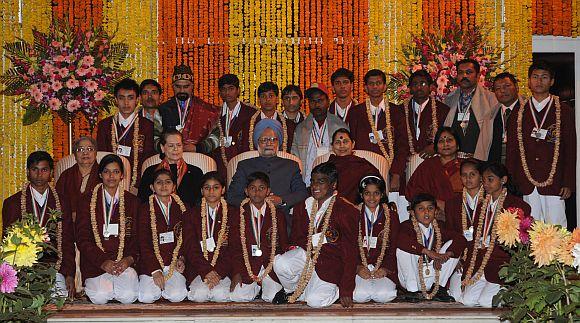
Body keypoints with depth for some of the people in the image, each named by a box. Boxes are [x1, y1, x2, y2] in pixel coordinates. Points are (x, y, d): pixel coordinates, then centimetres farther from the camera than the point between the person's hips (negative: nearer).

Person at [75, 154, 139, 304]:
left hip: (124, 262, 1)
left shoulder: (132, 201, 13)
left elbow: (137, 237, 9)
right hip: (95, 262, -1)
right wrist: (103, 261, -14)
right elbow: (82, 238, 0)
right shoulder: (87, 200, 7)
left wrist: (129, 259, -12)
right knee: (100, 297, -26)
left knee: (128, 296, -24)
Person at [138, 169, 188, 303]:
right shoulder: (145, 209, 2)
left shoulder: (181, 208, 11)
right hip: (150, 263, -2)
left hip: (174, 264, 2)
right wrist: (155, 270, -13)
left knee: (177, 296, -22)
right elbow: (143, 243, -4)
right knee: (147, 297, -23)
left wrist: (181, 258, -5)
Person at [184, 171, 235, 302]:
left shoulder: (233, 213, 10)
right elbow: (190, 247, 1)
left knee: (220, 295, -29)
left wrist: (219, 272, -15)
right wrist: (206, 271, -16)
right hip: (198, 269, 1)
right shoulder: (193, 214, 12)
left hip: (224, 268, 0)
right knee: (200, 295, -28)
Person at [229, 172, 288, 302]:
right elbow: (235, 247, 6)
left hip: (271, 266, -1)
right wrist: (236, 272, -6)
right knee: (237, 296, -19)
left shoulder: (278, 216, 9)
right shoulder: (239, 216, 9)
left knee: (273, 297, -23)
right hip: (247, 266, 1)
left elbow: (284, 245, 9)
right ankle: (257, 287, 13)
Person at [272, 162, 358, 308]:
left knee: (315, 301, -25)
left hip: (331, 263, -4)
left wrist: (346, 290, -13)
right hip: (306, 256, 4)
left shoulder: (347, 211, -10)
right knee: (280, 263, -26)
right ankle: (293, 289, 6)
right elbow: (295, 240, 12)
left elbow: (350, 252, -11)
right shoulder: (302, 207, 7)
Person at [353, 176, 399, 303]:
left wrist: (385, 268, -11)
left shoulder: (391, 215, 9)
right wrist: (358, 267, -13)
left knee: (384, 296, -27)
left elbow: (393, 248, 6)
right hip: (359, 266, 0)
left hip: (383, 267, 0)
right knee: (360, 296, -27)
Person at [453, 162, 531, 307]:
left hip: (502, 263, -6)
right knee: (468, 300, -12)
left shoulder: (519, 205, -3)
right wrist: (467, 275, 6)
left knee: (485, 301, -20)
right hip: (481, 263, 6)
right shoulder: (483, 206, 16)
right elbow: (474, 242, 13)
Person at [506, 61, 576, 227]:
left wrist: (568, 183, -4)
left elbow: (571, 149, 3)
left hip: (554, 185, -2)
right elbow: (512, 150, 11)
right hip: (526, 186, 2)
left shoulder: (564, 111, 5)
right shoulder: (518, 113, 11)